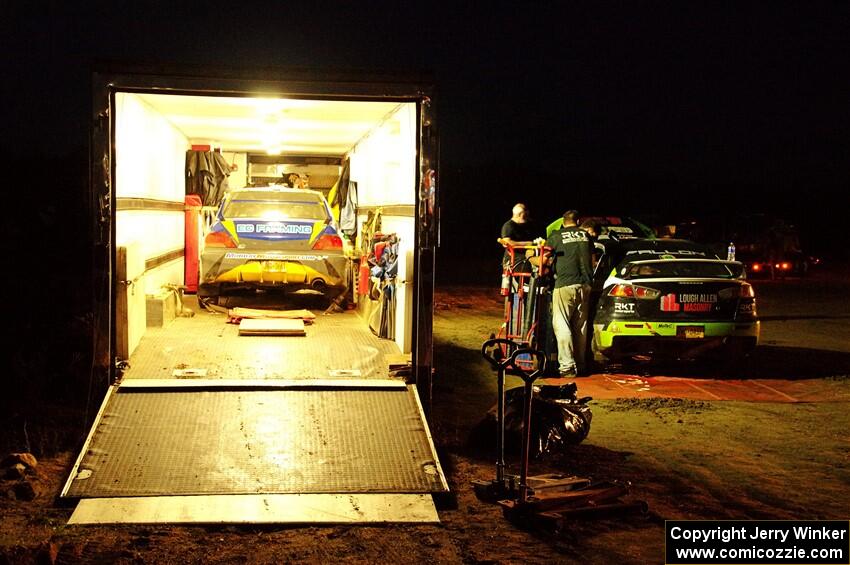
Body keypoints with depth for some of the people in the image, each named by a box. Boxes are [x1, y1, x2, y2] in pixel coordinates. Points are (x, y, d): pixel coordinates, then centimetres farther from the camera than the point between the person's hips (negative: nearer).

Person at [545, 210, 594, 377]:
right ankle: (581, 364, 16)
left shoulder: (556, 236, 0)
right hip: (585, 284, 5)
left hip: (565, 284, -4)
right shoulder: (585, 235, 12)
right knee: (581, 326, 12)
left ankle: (567, 366, -10)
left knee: (561, 325, -2)